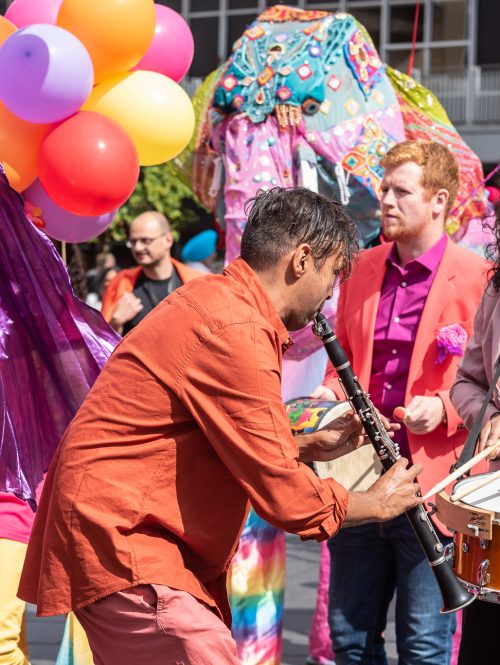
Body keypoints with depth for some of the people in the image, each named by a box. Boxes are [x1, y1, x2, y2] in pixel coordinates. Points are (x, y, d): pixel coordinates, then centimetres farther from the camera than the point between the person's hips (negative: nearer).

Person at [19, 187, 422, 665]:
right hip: (122, 541, -11)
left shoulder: (215, 301, 13)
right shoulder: (235, 333, -20)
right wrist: (376, 503, -3)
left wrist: (310, 446, 14)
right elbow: (281, 494, -18)